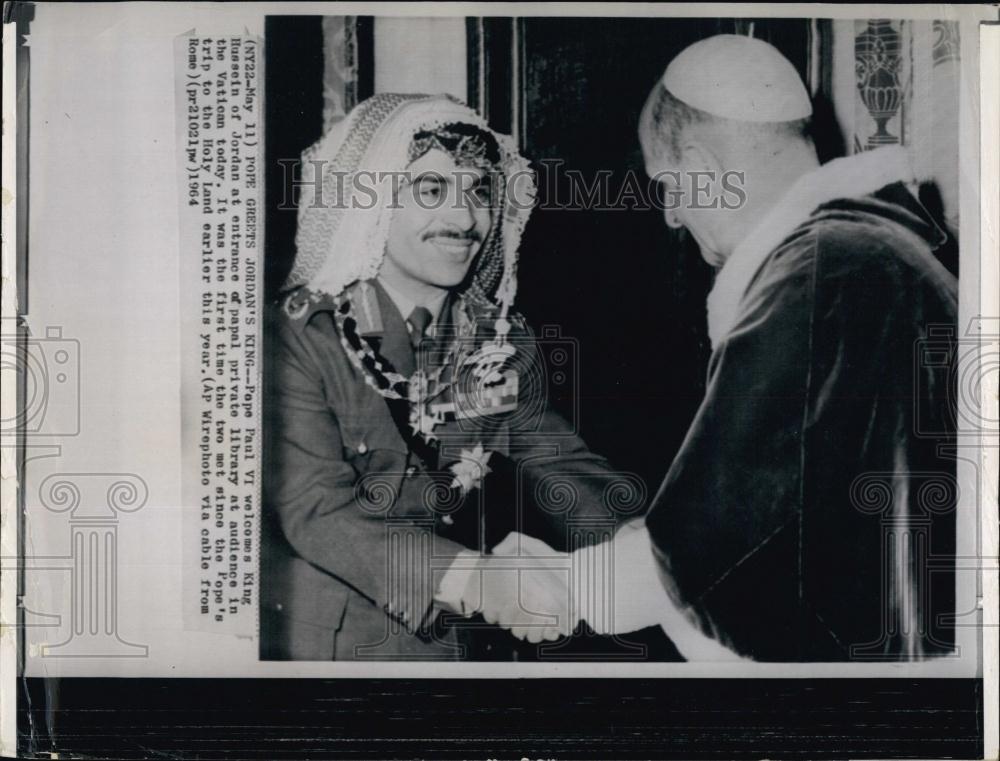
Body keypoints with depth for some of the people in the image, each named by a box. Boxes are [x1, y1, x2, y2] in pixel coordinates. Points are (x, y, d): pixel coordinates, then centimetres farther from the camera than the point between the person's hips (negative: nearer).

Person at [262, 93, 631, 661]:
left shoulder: (506, 343, 3)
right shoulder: (300, 339, -13)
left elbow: (561, 466, -4)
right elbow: (316, 509, -22)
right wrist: (474, 577, -35)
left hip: (449, 642, 2)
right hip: (316, 642, -2)